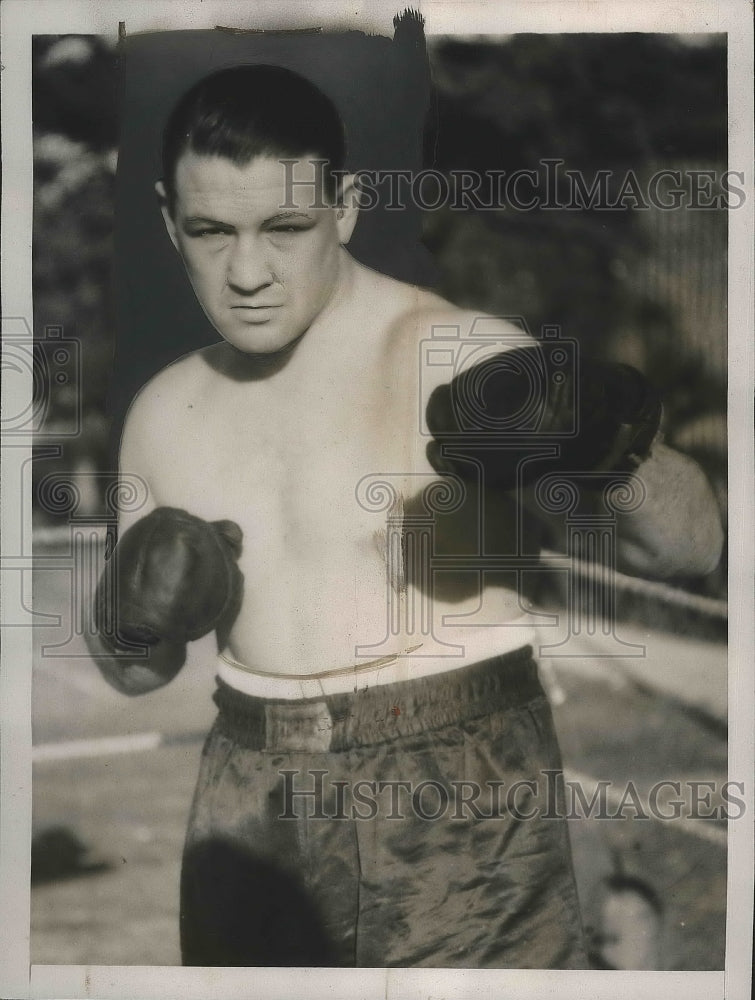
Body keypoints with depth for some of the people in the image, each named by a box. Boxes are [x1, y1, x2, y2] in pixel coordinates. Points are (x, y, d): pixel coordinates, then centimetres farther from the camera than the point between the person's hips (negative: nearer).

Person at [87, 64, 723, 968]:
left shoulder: (459, 355, -12)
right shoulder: (167, 416, 6)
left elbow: (692, 545, -17)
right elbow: (135, 675, 16)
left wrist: (616, 445, -37)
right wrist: (132, 628, -7)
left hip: (461, 805, -5)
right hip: (257, 810, 6)